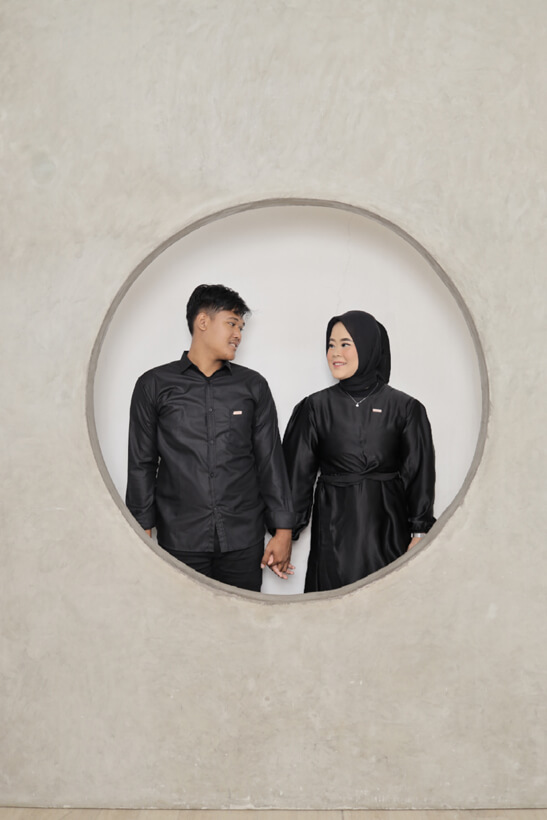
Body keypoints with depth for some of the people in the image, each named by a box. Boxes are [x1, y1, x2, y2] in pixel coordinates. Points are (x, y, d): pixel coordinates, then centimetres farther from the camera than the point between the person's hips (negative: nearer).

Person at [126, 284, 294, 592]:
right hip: (181, 541, -1)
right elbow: (142, 465, 6)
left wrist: (283, 529, 4)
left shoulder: (253, 385, 10)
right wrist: (144, 530, 1)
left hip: (244, 540, 2)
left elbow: (270, 460, 8)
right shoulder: (154, 385, 5)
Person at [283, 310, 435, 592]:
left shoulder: (404, 407, 1)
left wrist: (420, 532, -4)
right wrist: (286, 532, 0)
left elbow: (418, 474, 2)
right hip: (334, 529, 1)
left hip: (387, 529, 0)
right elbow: (297, 473, 3)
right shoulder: (316, 407, 3)